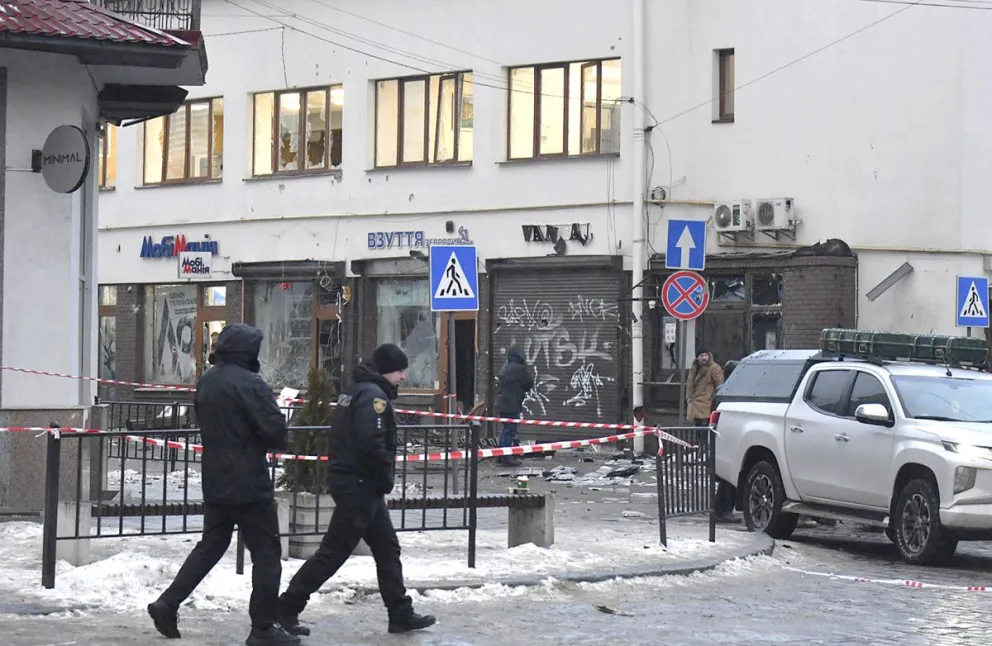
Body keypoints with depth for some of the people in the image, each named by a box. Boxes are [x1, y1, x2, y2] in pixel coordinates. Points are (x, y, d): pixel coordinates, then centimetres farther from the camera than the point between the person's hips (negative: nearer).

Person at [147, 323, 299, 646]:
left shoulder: (206, 383, 8)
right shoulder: (249, 384, -17)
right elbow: (276, 430, -19)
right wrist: (273, 443, 2)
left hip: (215, 483, 8)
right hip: (249, 484, -8)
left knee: (210, 545, 19)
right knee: (266, 553, 1)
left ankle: (168, 604, 14)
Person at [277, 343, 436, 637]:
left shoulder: (355, 390, 15)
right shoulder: (373, 395, -16)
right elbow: (372, 442, -27)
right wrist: (386, 478, -13)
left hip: (348, 479, 11)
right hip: (358, 485, -11)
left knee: (387, 549, 14)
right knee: (334, 551, -5)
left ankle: (401, 614, 18)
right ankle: (287, 608, 0)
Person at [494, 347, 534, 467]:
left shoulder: (505, 367, 12)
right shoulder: (519, 369, -15)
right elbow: (529, 383, -7)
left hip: (502, 403, 9)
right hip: (512, 405, -9)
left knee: (505, 429, 19)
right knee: (510, 431, -4)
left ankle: (500, 456, 25)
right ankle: (507, 458, -2)